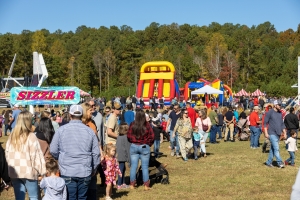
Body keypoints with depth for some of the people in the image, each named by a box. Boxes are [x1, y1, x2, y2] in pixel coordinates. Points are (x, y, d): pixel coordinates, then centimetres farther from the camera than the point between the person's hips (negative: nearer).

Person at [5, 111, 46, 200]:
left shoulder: (12, 136, 3)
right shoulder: (31, 136, -13)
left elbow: (7, 153, 10)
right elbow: (36, 155, -13)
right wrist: (41, 170, -4)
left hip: (14, 172, 5)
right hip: (29, 172, -5)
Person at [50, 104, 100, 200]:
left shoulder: (61, 130, -4)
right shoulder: (90, 131, 1)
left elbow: (53, 151, -1)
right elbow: (96, 153, 4)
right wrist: (94, 169, 18)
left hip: (67, 173, -1)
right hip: (85, 173, 2)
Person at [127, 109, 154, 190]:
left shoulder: (132, 124, -8)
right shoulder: (147, 125, -10)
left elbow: (128, 136, -1)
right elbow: (151, 136, -5)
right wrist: (149, 144, 11)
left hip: (134, 146, 1)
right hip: (144, 147, -1)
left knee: (133, 166, 9)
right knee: (145, 166, 6)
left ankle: (132, 184, 14)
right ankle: (146, 185, 9)